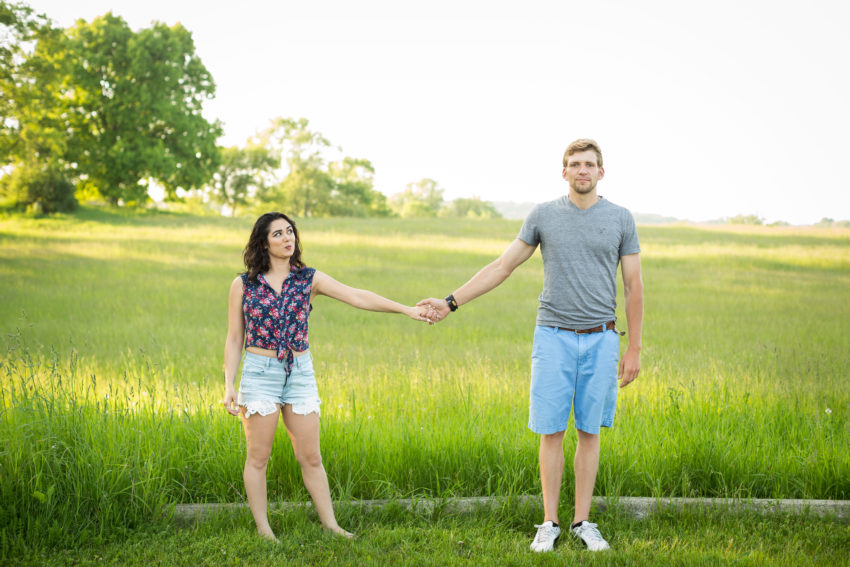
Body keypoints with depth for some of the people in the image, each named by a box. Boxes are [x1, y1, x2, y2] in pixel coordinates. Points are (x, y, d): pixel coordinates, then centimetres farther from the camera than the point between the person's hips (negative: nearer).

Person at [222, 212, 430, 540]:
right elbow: (234, 339, 3)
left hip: (300, 374, 2)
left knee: (311, 457, 6)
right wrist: (229, 385, -5)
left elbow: (357, 297, -6)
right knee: (258, 457, 3)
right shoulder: (243, 285, -1)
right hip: (259, 373, -2)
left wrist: (406, 309, -15)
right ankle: (263, 528, 15)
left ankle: (329, 523, 15)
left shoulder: (309, 279, 2)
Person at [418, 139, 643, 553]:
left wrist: (634, 348, 2)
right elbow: (502, 267, 7)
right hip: (554, 336, 0)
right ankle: (549, 523, 12)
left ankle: (582, 522, 17)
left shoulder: (621, 219, 4)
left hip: (600, 339, 0)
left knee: (589, 431, 6)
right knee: (551, 432, 1)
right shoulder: (543, 215, 4)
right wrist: (451, 302, 2)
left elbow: (634, 286, 6)